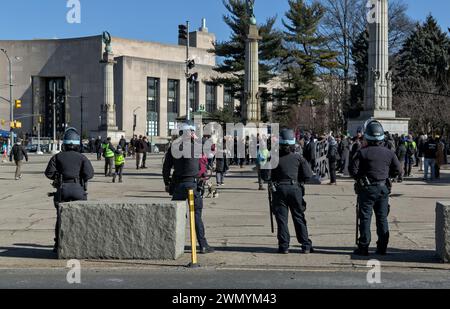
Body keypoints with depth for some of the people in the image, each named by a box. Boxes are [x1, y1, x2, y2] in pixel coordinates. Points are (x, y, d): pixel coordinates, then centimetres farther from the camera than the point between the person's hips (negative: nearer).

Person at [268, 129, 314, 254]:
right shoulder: (298, 158, -1)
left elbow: (269, 176, -8)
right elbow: (308, 175, -5)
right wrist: (299, 181, 11)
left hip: (279, 189, -1)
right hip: (295, 188, 1)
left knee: (281, 218, 6)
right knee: (299, 218, 10)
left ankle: (284, 246, 4)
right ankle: (306, 246, 10)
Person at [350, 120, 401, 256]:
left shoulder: (362, 152, -11)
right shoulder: (389, 153, 1)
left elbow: (353, 170, -13)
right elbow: (397, 170, 6)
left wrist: (360, 178, 6)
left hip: (367, 189, -3)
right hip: (383, 188, 4)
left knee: (365, 218, 2)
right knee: (382, 218, 11)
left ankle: (363, 247, 2)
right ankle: (382, 247, 14)